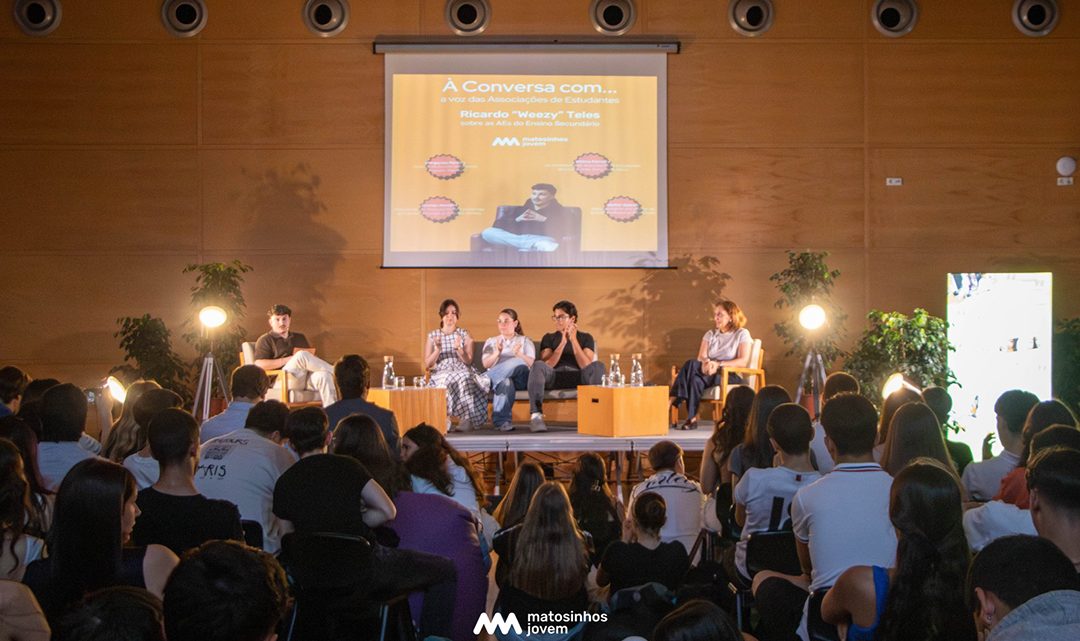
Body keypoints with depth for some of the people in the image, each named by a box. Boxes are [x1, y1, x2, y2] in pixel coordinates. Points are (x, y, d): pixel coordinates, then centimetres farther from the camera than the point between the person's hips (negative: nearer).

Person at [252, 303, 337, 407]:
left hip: (306, 378, 4)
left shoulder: (300, 338, 28)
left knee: (323, 375, -32)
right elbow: (259, 365, -4)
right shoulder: (265, 340, 11)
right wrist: (288, 360, -10)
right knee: (301, 355, -32)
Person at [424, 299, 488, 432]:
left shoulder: (464, 334, 14)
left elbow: (468, 361, 4)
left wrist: (458, 348, -14)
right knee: (448, 380, -37)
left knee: (465, 379, -37)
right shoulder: (432, 335, 13)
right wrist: (438, 349, -9)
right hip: (441, 374, 0)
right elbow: (427, 365, 8)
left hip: (462, 372, 0)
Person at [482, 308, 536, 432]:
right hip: (496, 378, 0)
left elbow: (531, 363, 3)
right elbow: (486, 364, 6)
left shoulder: (525, 341, 23)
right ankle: (502, 420, -41)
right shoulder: (491, 341, 25)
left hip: (520, 380, 0)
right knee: (505, 382, -39)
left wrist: (519, 354, -18)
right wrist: (496, 354, -15)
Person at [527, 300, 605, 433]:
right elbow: (547, 366, 0)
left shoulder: (586, 338, 17)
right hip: (553, 377, 0)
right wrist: (563, 342, -8)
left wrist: (573, 340, -7)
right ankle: (536, 415, -42)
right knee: (537, 365, -34)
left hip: (578, 378, 0)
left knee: (598, 366, -31)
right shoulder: (549, 338, 18)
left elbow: (586, 366, -1)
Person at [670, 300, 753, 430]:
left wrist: (718, 364, -18)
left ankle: (673, 400, -32)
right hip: (710, 374, 5)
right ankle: (691, 418, -39)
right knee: (696, 379, -35)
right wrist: (706, 363, -18)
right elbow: (701, 358, 7)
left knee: (692, 365, -32)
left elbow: (743, 361, -7)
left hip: (732, 376, -5)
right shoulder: (710, 334, 21)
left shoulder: (742, 334, 6)